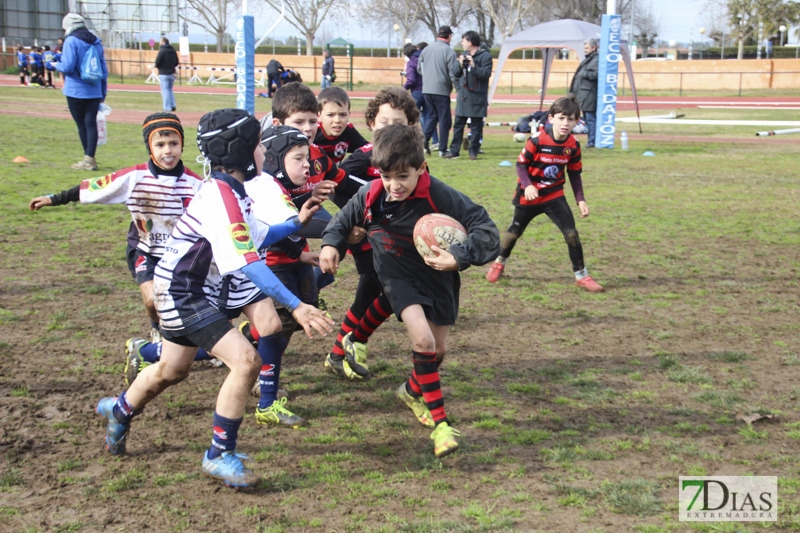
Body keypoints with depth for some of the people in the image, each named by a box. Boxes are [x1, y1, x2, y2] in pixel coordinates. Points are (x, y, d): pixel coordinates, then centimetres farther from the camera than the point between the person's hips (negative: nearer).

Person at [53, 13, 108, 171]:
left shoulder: (71, 41, -8)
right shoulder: (97, 42, 11)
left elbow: (68, 67, -16)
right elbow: (104, 71, 12)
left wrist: (56, 65, 6)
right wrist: (103, 93, 17)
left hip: (76, 92, -4)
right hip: (94, 92, 5)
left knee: (81, 125, 5)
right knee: (91, 123, 3)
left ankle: (88, 159, 11)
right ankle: (90, 158, -2)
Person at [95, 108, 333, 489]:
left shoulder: (231, 192, 2)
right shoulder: (220, 200, -29)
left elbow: (255, 237, 17)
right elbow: (248, 264, -38)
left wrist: (295, 224, 7)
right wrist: (296, 306, -41)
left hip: (213, 283, 10)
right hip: (183, 294, -10)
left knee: (171, 371, 23)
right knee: (245, 360, -20)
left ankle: (119, 411, 51)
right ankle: (219, 456, -7)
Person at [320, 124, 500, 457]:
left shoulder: (440, 196, -28)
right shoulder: (371, 196, -17)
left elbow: (486, 230, -27)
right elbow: (344, 220, 5)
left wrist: (459, 258, -40)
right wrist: (331, 244, -13)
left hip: (437, 275, 1)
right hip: (398, 276, -1)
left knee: (437, 349, 14)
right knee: (422, 338, -23)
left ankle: (413, 390, 49)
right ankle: (440, 423, -14)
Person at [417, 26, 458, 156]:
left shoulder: (426, 50, 6)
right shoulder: (449, 51, -11)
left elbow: (419, 69, 13)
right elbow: (453, 72, -13)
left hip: (426, 89, 5)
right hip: (442, 90, -5)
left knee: (432, 116, 19)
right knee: (444, 120, 4)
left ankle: (425, 140, 0)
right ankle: (442, 149, 5)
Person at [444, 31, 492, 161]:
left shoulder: (485, 56, -6)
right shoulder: (464, 55, 14)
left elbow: (486, 73, -16)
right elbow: (455, 73, 11)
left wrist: (473, 66, -23)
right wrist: (460, 65, -8)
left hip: (477, 98, -6)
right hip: (463, 96, 6)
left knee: (476, 126, 1)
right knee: (458, 124, 5)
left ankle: (473, 151, 10)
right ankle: (454, 151, 9)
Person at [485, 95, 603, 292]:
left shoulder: (573, 145, -8)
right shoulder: (537, 139, -21)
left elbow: (574, 174, 4)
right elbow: (521, 164, -13)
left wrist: (581, 200, -2)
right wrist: (527, 186, -29)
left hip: (554, 196, 2)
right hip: (529, 195, -2)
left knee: (571, 233, -10)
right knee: (515, 231, 14)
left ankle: (581, 276, 4)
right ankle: (499, 262, 42)